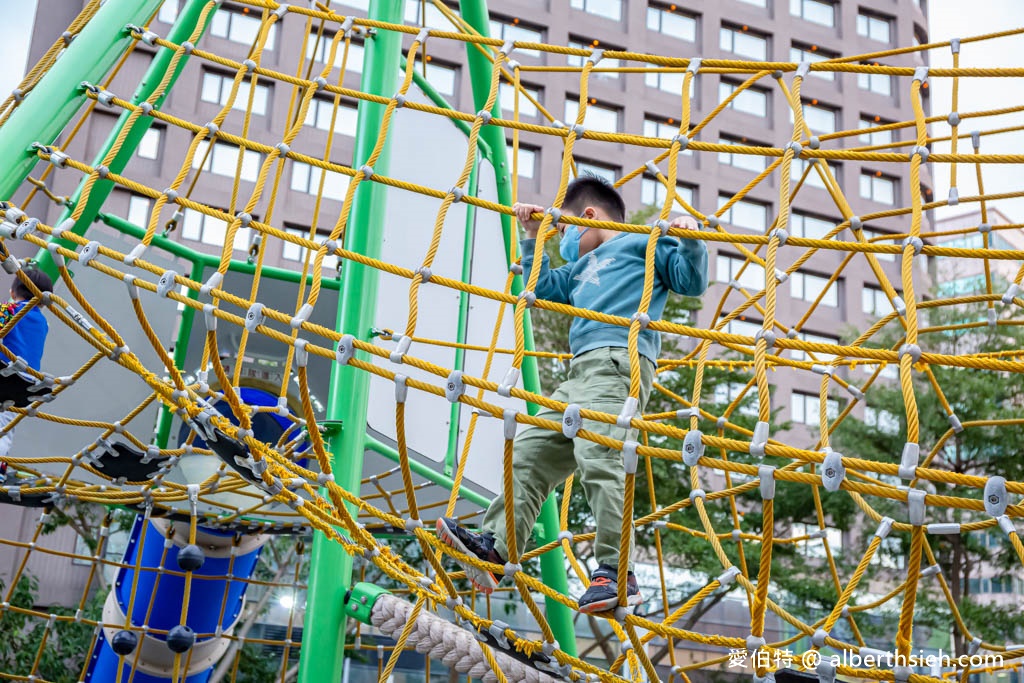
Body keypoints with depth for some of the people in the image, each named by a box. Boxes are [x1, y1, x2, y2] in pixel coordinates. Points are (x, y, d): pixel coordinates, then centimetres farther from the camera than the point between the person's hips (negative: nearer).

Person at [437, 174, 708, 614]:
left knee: (597, 457, -26)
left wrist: (690, 241, -11)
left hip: (618, 363, -10)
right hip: (581, 374, 10)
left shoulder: (644, 242, 12)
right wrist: (532, 237, 43)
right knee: (530, 452, 4)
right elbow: (542, 286, 47)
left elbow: (692, 282, 4)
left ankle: (615, 573, -28)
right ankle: (494, 547, 2)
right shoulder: (583, 268, 36)